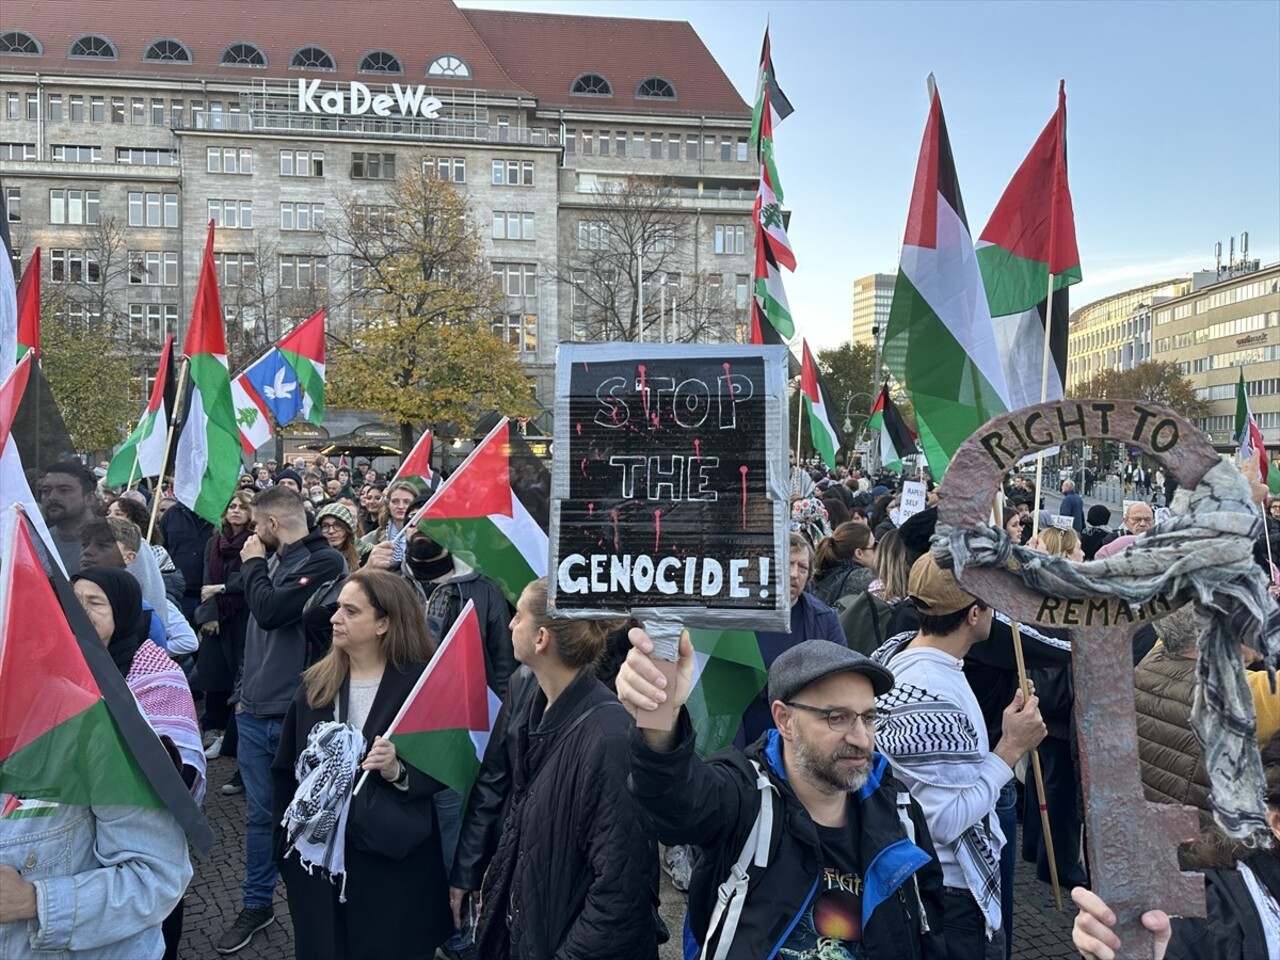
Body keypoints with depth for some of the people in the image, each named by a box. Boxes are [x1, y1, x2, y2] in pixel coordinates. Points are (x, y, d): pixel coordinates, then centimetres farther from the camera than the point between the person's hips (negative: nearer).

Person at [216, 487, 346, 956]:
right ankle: (257, 904, 31)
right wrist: (244, 689, 16)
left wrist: (252, 564, -8)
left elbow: (269, 612, -24)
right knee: (260, 813, 16)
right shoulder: (276, 561, 9)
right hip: (255, 712, 7)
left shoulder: (325, 562, -15)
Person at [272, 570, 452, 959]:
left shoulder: (421, 683, -12)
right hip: (316, 855, 4)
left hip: (392, 862, -4)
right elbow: (285, 769, 9)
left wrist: (398, 771, -26)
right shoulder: (316, 682, 3)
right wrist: (284, 843, 8)